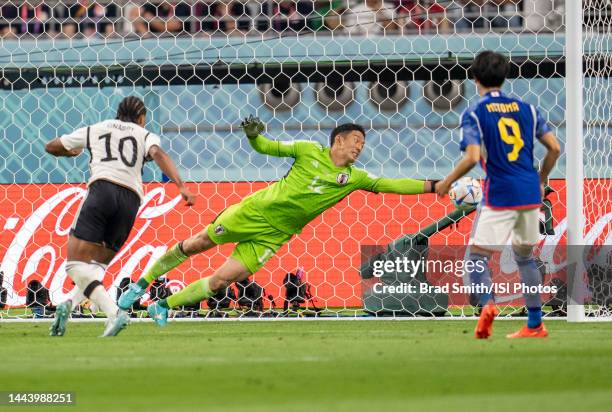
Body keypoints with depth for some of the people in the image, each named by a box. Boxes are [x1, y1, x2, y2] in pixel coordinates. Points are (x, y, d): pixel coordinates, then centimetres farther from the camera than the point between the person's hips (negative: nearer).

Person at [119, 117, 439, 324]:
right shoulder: (310, 151, -5)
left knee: (223, 280, -10)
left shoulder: (353, 178, 2)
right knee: (196, 244, 3)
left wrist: (432, 186, -8)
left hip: (272, 235, 2)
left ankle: (164, 306, 6)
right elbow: (265, 147, 1)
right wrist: (253, 135, -20)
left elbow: (390, 185, -1)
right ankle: (142, 283, 23)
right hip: (254, 211, -2)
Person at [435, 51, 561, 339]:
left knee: (477, 257, 0)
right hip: (530, 192, 5)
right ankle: (535, 325, 21)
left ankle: (487, 304, -30)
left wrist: (447, 182, -2)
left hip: (499, 195, -5)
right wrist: (541, 180, 21)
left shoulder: (474, 114, -5)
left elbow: (472, 157, -17)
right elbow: (554, 147, 6)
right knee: (525, 255, 20)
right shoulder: (526, 109, 9)